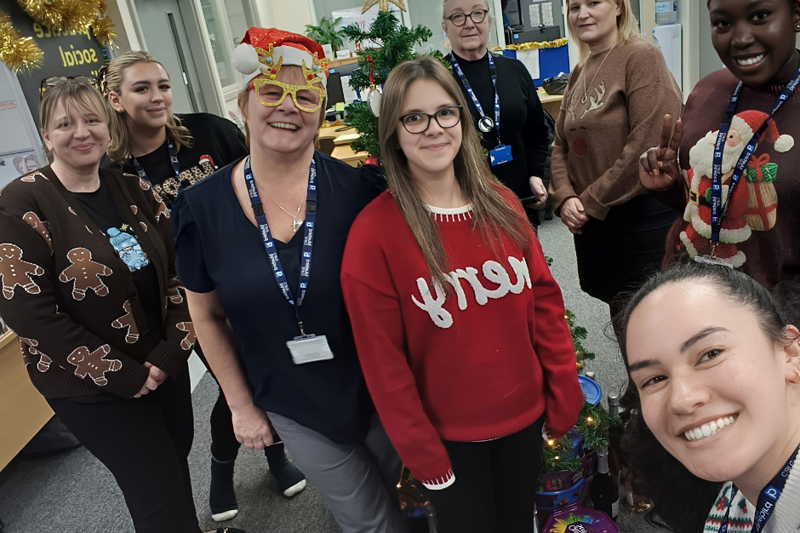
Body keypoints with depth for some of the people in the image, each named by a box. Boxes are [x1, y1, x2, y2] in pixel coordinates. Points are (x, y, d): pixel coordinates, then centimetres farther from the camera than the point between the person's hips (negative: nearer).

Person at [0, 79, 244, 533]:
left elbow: (179, 270, 2)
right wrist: (122, 376, -16)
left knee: (175, 458, 21)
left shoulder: (134, 191, 2)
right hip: (93, 386, -5)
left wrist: (174, 349, -9)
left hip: (164, 362, 5)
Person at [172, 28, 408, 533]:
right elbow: (207, 316, 0)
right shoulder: (202, 207, -11)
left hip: (378, 393, 0)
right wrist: (242, 405, 3)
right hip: (293, 412, 0)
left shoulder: (359, 189, -17)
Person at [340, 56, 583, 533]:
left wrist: (565, 396, 1)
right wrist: (422, 455, -10)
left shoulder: (501, 203, -4)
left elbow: (544, 301, 1)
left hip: (525, 416, 4)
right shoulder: (374, 233, -18)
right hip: (449, 436, -3)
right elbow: (383, 361, -15)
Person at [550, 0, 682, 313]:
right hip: (589, 220, 6)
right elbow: (561, 144, 12)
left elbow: (649, 145, -19)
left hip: (643, 217, -6)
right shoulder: (580, 73, 12)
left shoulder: (642, 57, -10)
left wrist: (593, 202, -15)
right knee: (617, 310, 19)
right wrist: (565, 197, -5)